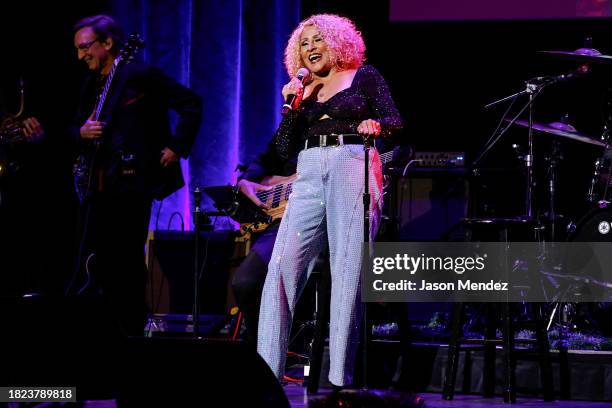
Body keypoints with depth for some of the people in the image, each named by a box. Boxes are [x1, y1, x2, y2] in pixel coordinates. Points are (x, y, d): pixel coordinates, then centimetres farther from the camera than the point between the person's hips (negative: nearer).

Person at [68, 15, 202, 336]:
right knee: (91, 263, 3)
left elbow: (192, 104, -7)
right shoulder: (92, 84, 15)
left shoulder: (140, 75, -7)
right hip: (100, 186, 7)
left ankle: (131, 331, 6)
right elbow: (77, 130, 22)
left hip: (131, 184, -7)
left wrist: (177, 147, -9)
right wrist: (82, 132, -1)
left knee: (127, 265, -3)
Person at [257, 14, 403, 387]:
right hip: (310, 175, 4)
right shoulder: (303, 92, 21)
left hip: (353, 168, -4)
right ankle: (267, 369, -11)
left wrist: (376, 126, -20)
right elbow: (285, 149, 14)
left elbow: (395, 124, 1)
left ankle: (340, 376, -11)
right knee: (283, 264, -10)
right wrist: (293, 107, 2)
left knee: (349, 269, -11)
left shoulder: (364, 77, 11)